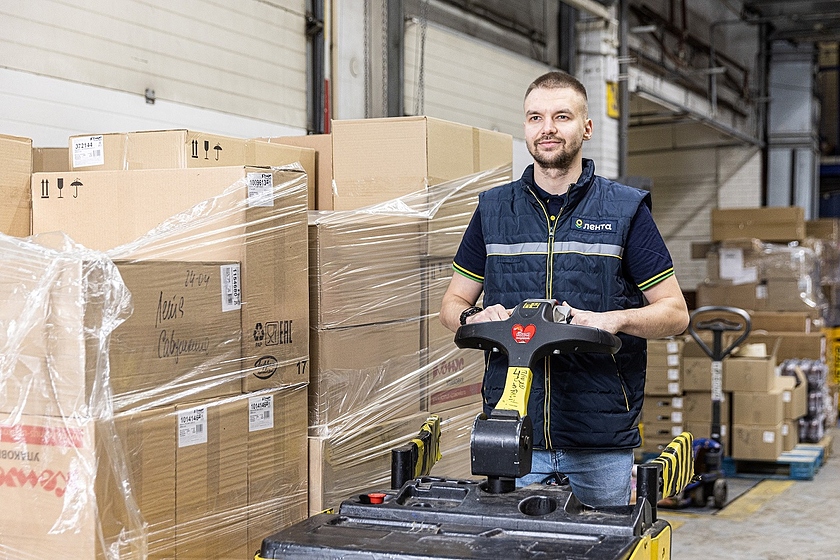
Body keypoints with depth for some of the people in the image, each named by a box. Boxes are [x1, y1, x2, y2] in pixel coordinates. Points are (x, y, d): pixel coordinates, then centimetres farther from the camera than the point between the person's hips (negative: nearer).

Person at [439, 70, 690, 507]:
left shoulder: (625, 210, 3)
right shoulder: (493, 209, 9)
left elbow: (675, 312, 2)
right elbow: (453, 303, 15)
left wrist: (615, 319, -17)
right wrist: (473, 317, -8)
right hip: (510, 432, 2)